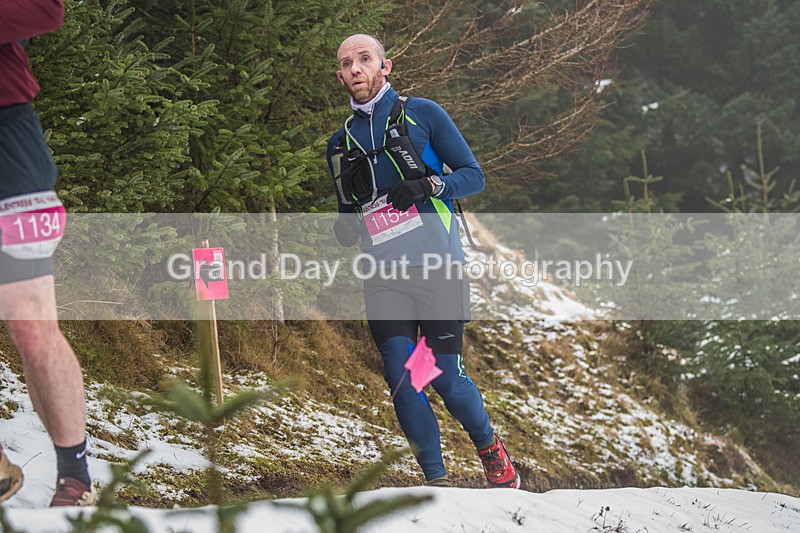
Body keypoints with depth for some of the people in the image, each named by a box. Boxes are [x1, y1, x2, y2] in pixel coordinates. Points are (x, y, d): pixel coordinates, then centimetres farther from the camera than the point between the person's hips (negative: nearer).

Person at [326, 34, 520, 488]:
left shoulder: (421, 114, 3)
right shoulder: (340, 145, 16)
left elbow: (473, 176, 2)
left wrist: (428, 184, -16)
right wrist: (346, 230, 1)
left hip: (436, 267, -3)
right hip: (384, 276, 4)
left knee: (446, 378, -4)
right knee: (401, 377, -8)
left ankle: (490, 448, 24)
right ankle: (437, 481, 2)